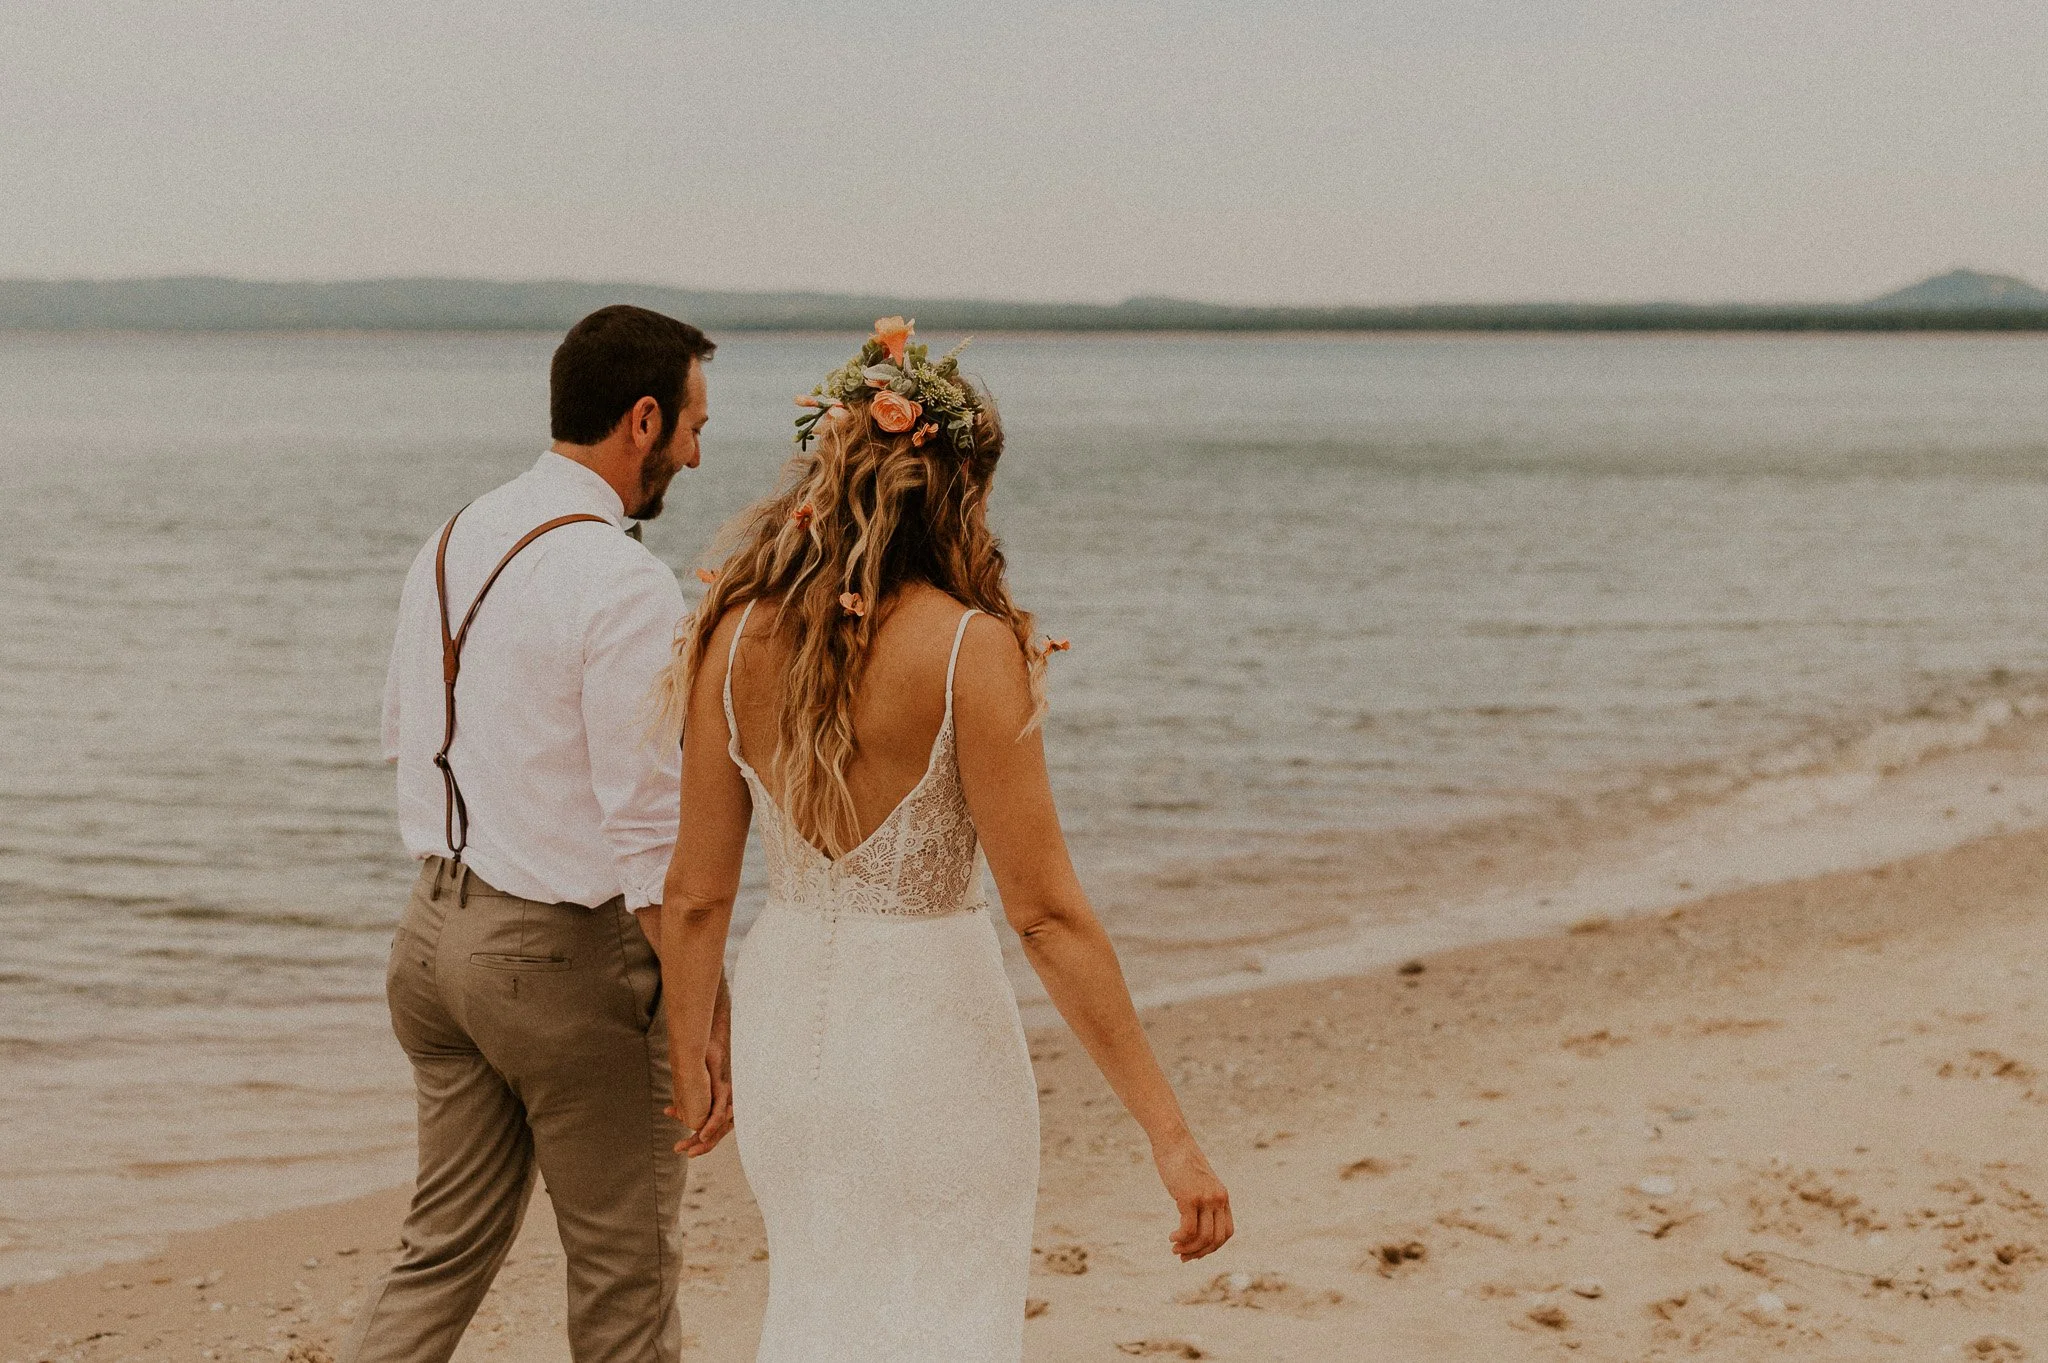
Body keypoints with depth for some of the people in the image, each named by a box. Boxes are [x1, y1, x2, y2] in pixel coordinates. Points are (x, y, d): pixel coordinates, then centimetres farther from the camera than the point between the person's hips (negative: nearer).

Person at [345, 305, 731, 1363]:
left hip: (436, 928, 8)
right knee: (625, 1274, 9)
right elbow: (651, 825, -21)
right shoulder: (624, 583, -19)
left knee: (446, 1249, 16)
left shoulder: (447, 547, 6)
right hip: (567, 955, -8)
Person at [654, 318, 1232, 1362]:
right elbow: (1045, 912, -20)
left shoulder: (736, 637, -4)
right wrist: (1169, 1134, -16)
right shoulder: (969, 647, -17)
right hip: (932, 1030, -5)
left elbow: (696, 895, 1)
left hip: (783, 1021, 5)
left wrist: (691, 1062, 16)